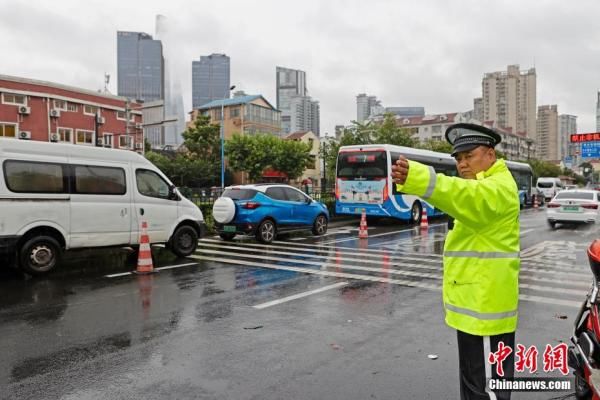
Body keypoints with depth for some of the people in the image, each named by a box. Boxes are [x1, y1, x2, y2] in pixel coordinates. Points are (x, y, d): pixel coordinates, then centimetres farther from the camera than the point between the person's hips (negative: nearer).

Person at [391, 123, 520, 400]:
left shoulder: (498, 187, -16)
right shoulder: (482, 186, 19)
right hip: (473, 304, 10)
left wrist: (415, 178, -54)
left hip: (485, 307, -10)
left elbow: (465, 196, -39)